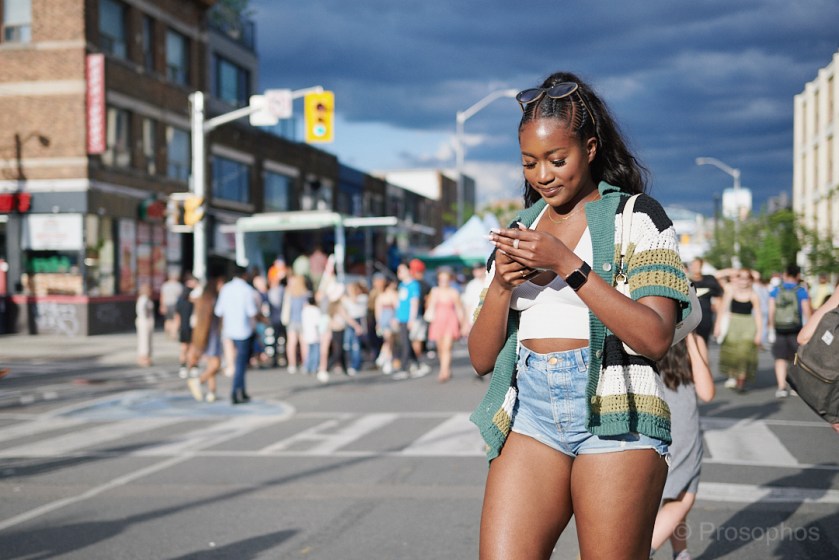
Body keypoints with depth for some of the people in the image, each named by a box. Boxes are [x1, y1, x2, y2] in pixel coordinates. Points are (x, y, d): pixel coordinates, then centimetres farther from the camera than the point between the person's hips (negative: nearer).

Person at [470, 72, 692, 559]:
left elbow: (655, 338, -11)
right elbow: (482, 359, 14)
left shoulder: (637, 217, 3)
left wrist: (568, 264, -15)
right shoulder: (520, 231, 17)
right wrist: (500, 286, -4)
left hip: (616, 413, -3)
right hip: (530, 412, 4)